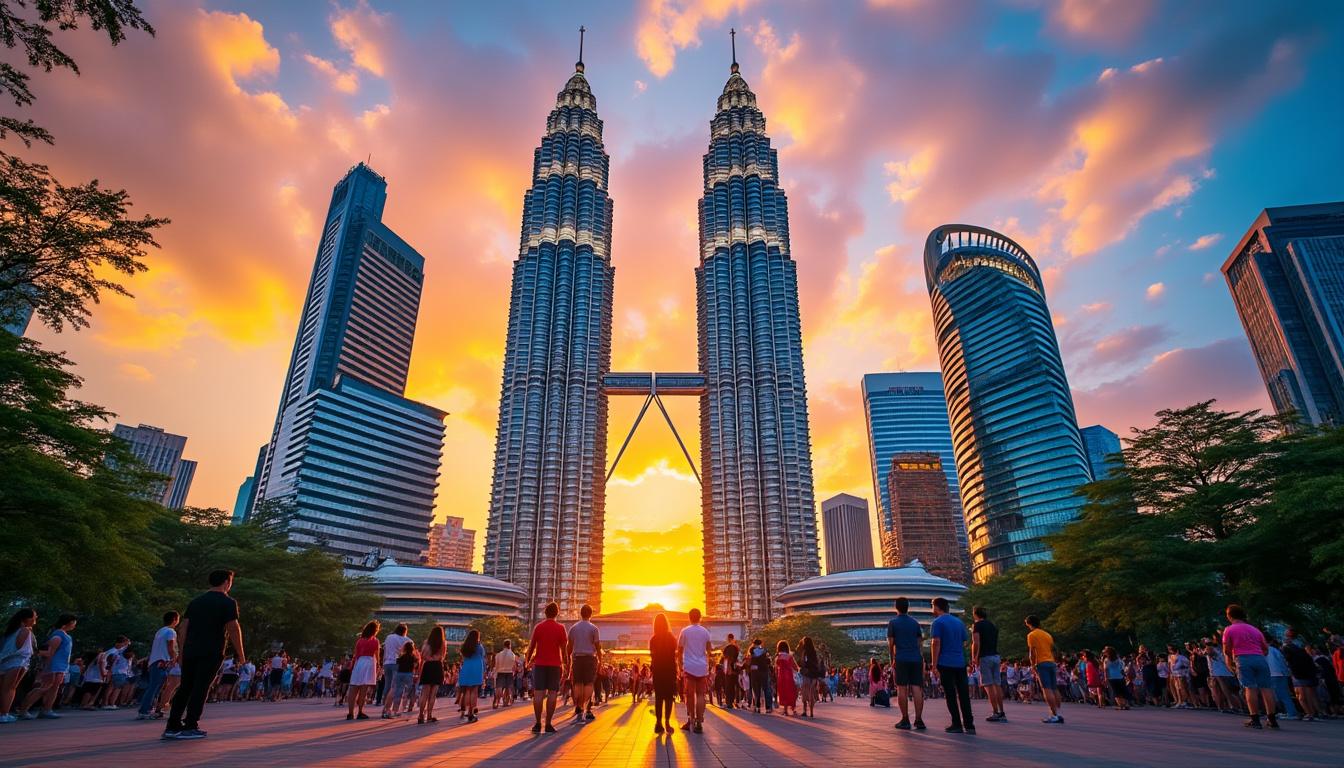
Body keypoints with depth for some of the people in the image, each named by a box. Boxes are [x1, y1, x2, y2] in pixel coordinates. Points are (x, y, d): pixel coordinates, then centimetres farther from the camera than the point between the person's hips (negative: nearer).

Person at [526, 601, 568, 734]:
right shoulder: (560, 628, -2)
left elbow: (531, 646, 4)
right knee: (552, 693, 1)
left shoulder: (538, 627, 2)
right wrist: (564, 665, 5)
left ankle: (538, 724, 2)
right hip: (555, 664, -1)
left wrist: (528, 660, 18)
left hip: (539, 664, 1)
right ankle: (548, 724, 0)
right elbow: (564, 648, -2)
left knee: (538, 693, 3)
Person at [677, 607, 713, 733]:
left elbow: (679, 651, 1)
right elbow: (709, 651, 6)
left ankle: (691, 721, 14)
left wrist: (680, 666, 8)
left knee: (690, 695, 8)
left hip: (689, 667, -1)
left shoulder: (685, 631, 0)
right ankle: (699, 723, -4)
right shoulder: (705, 632, 5)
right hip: (702, 667, 1)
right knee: (701, 695, 3)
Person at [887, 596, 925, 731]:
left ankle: (905, 720, 1)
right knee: (917, 689, 2)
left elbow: (890, 643, 0)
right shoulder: (915, 622, 11)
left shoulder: (893, 623, 1)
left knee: (902, 689, 0)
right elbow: (920, 642, 13)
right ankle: (918, 720, -2)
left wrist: (892, 659, 11)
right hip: (916, 658, 3)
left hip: (901, 659, -3)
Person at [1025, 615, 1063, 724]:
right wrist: (1053, 664, 22)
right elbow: (1053, 650, 18)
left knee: (1047, 689, -9)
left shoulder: (1031, 635, -2)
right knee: (1054, 689, 9)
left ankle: (1054, 715, -14)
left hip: (1041, 663, -7)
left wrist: (1033, 665, -3)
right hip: (1052, 662, 7)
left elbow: (1032, 652, -9)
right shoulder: (1047, 634, 19)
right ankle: (1058, 714, 9)